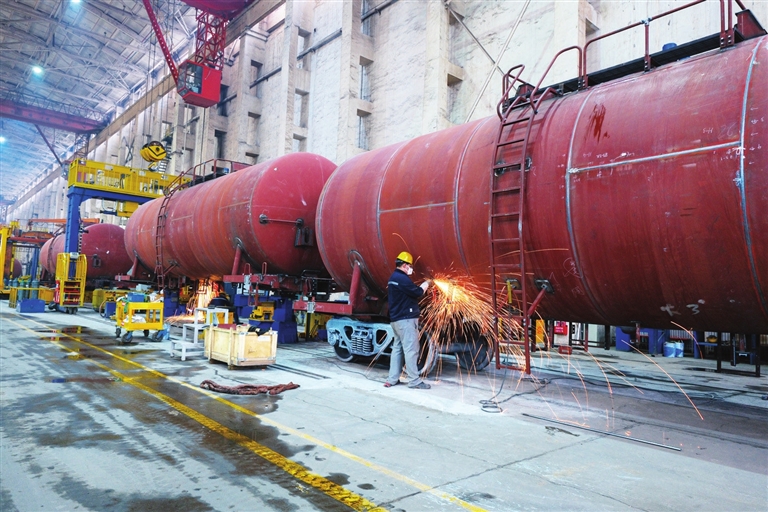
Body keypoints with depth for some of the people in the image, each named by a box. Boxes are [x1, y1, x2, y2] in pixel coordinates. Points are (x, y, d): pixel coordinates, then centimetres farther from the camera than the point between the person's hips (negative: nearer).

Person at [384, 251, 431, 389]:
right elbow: (417, 293, -15)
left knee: (397, 348, 12)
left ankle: (392, 379, 14)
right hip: (406, 319, -10)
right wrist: (426, 284, 2)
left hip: (397, 319, 10)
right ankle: (414, 381, -4)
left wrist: (423, 285, 13)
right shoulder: (402, 278, -17)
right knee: (411, 350, -7)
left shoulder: (393, 278, 16)